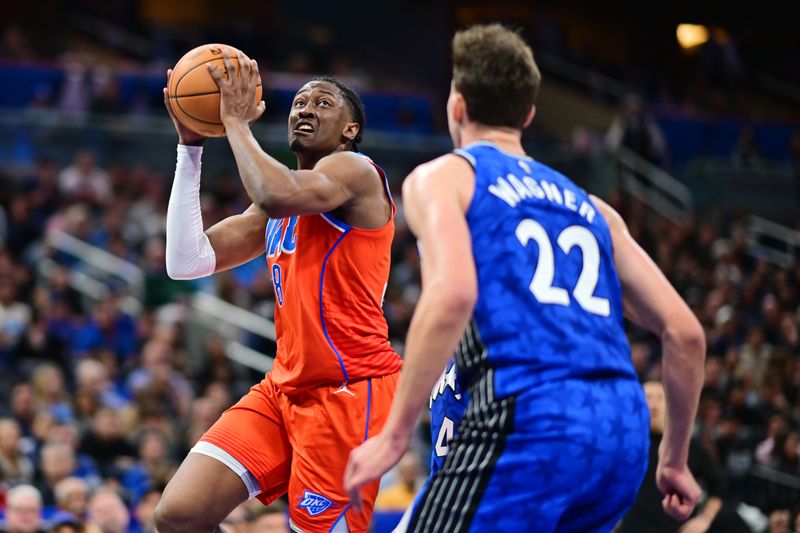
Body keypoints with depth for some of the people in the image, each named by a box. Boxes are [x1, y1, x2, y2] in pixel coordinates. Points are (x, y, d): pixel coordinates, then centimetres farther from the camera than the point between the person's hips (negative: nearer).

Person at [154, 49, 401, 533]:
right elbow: (186, 262, 10)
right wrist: (191, 145, 9)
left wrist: (236, 120, -12)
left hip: (348, 391, -8)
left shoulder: (354, 170, -5)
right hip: (285, 388, 8)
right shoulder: (276, 214, 20)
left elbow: (276, 196, -28)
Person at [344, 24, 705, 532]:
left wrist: (394, 434, -12)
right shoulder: (589, 206, 27)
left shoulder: (442, 177, 10)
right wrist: (675, 458, 30)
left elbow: (453, 294, -12)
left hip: (527, 418, -7)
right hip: (623, 430, 7)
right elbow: (685, 331, 21)